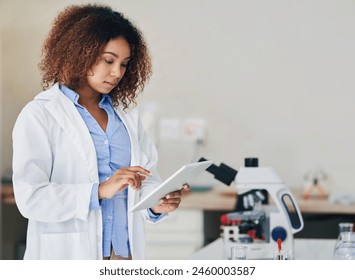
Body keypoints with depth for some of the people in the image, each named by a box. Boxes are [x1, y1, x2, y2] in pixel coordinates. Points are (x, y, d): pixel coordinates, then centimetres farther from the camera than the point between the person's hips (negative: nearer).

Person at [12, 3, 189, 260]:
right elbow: (30, 197, -15)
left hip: (126, 252, 5)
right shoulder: (39, 115, -5)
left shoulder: (127, 114, 12)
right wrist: (99, 190, -23)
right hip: (68, 256, -5)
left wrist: (156, 203, -12)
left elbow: (148, 178, 9)